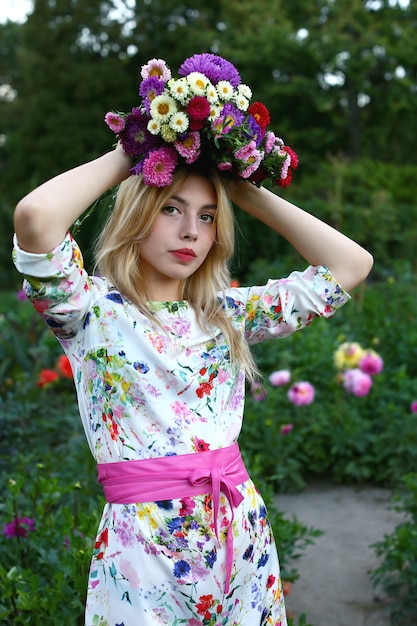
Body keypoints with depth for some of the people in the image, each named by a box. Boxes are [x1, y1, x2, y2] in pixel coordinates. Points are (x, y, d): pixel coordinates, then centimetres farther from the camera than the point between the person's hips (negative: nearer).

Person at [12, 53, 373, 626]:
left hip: (242, 536, 4)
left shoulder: (228, 311, 8)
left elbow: (351, 264, 6)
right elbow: (36, 216, -23)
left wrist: (248, 191, 7)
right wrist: (124, 158, -5)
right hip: (144, 551, -4)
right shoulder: (94, 310, -4)